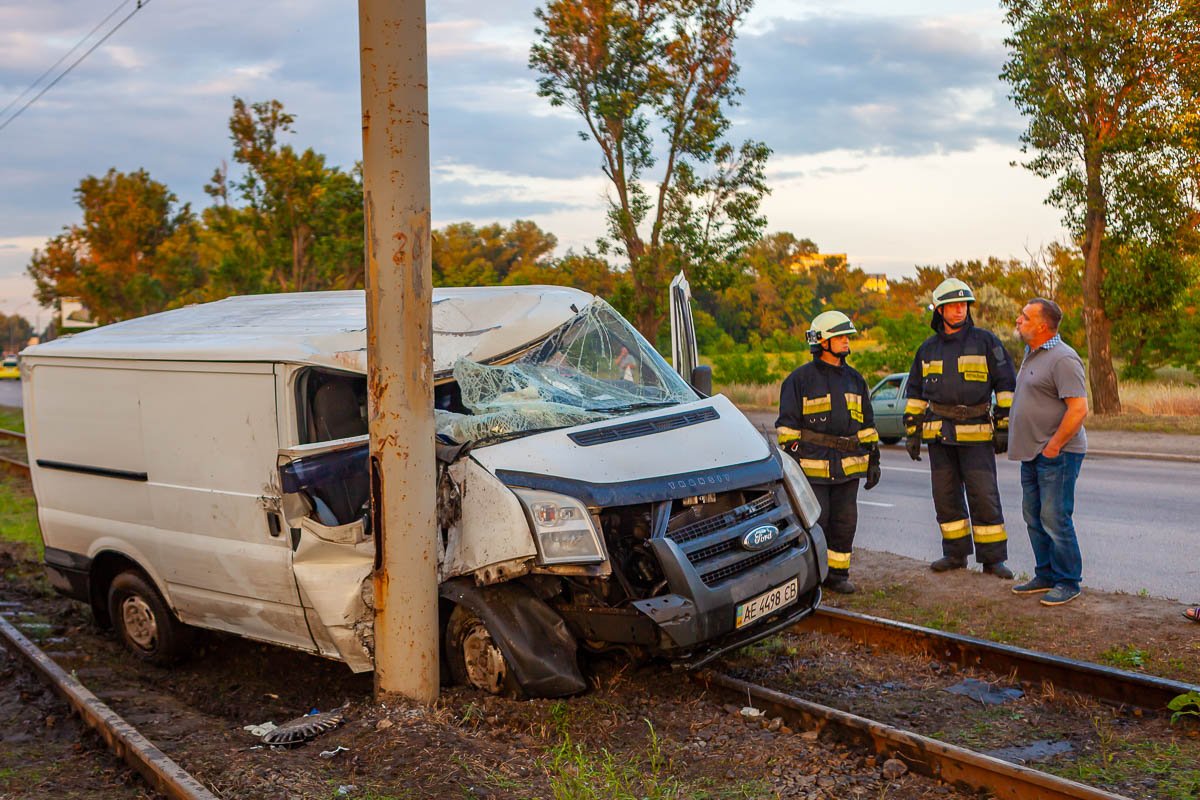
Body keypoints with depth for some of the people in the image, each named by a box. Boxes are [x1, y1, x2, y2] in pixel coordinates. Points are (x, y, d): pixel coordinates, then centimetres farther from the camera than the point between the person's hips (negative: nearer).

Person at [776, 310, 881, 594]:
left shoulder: (854, 379, 15)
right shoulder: (800, 379, -2)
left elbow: (867, 423, 19)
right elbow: (787, 425, -3)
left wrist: (873, 459, 15)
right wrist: (790, 462, -8)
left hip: (848, 466, 5)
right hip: (812, 466, -5)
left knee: (845, 523, 8)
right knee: (814, 523, -3)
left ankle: (837, 573, 20)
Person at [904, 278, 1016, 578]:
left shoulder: (985, 341, 1)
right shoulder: (928, 349, 12)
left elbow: (1006, 384, 0)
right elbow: (915, 393, 17)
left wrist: (1004, 426, -6)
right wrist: (912, 432, 12)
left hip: (977, 433, -4)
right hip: (939, 434, 4)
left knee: (984, 496, -4)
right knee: (946, 497, 8)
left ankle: (993, 559, 5)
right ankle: (956, 554, 20)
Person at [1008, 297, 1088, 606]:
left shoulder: (1062, 359, -17)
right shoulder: (1032, 354, 14)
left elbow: (1079, 409, -23)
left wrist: (1053, 447, -19)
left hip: (1057, 454, -10)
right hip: (1033, 453, 10)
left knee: (1055, 519, -6)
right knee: (1034, 517, 14)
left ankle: (1068, 583, 6)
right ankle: (1046, 575, 25)